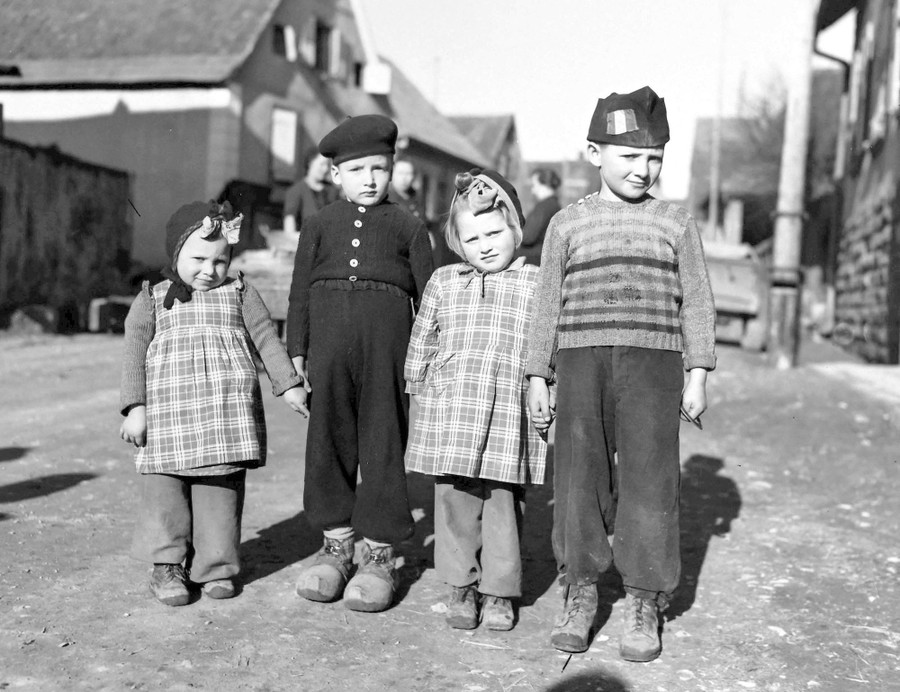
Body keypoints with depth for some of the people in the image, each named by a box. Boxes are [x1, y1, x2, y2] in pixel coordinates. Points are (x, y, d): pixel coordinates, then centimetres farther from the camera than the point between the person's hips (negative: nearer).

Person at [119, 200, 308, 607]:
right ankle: (167, 565, 10)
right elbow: (134, 353, 5)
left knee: (222, 486, 3)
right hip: (169, 410, 0)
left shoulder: (240, 294, 13)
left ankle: (215, 566, 13)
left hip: (228, 409, 0)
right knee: (165, 485, -1)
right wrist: (135, 407, -3)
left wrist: (289, 385, 7)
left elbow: (266, 340, 13)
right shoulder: (152, 299, 10)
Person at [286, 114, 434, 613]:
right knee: (328, 440, 6)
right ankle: (336, 543, 20)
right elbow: (300, 291, 14)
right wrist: (297, 352, 7)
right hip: (328, 343, 2)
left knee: (383, 442, 0)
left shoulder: (408, 228, 11)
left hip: (386, 341, -2)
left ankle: (379, 553, 10)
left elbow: (427, 295, 10)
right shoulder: (319, 226, 15)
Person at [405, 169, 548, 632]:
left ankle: (498, 592, 17)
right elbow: (421, 343, 17)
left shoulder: (537, 285, 5)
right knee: (454, 499, 4)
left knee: (504, 503, 4)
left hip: (511, 416, -1)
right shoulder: (443, 283, 10)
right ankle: (461, 586, 19)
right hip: (451, 413, 2)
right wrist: (422, 392, 15)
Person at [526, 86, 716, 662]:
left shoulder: (676, 224, 8)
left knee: (649, 481, -2)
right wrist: (538, 376, 7)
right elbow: (548, 304, 10)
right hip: (581, 362, 1)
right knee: (579, 479, 3)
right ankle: (581, 593, 18)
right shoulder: (569, 224, 9)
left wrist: (698, 374, 1)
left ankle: (645, 606, 10)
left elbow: (696, 302, 8)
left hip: (653, 363, -1)